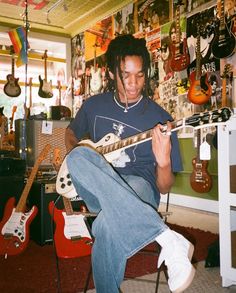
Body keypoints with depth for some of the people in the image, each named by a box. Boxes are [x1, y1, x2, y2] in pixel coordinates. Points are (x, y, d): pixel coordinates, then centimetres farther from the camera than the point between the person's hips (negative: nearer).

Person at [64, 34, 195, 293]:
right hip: (96, 191, 5)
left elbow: (164, 188, -2)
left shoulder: (159, 119, -3)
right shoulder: (94, 105, 8)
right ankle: (168, 238, -35)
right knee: (78, 158, -35)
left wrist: (163, 161, -27)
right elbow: (71, 132, 29)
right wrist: (75, 162, 6)